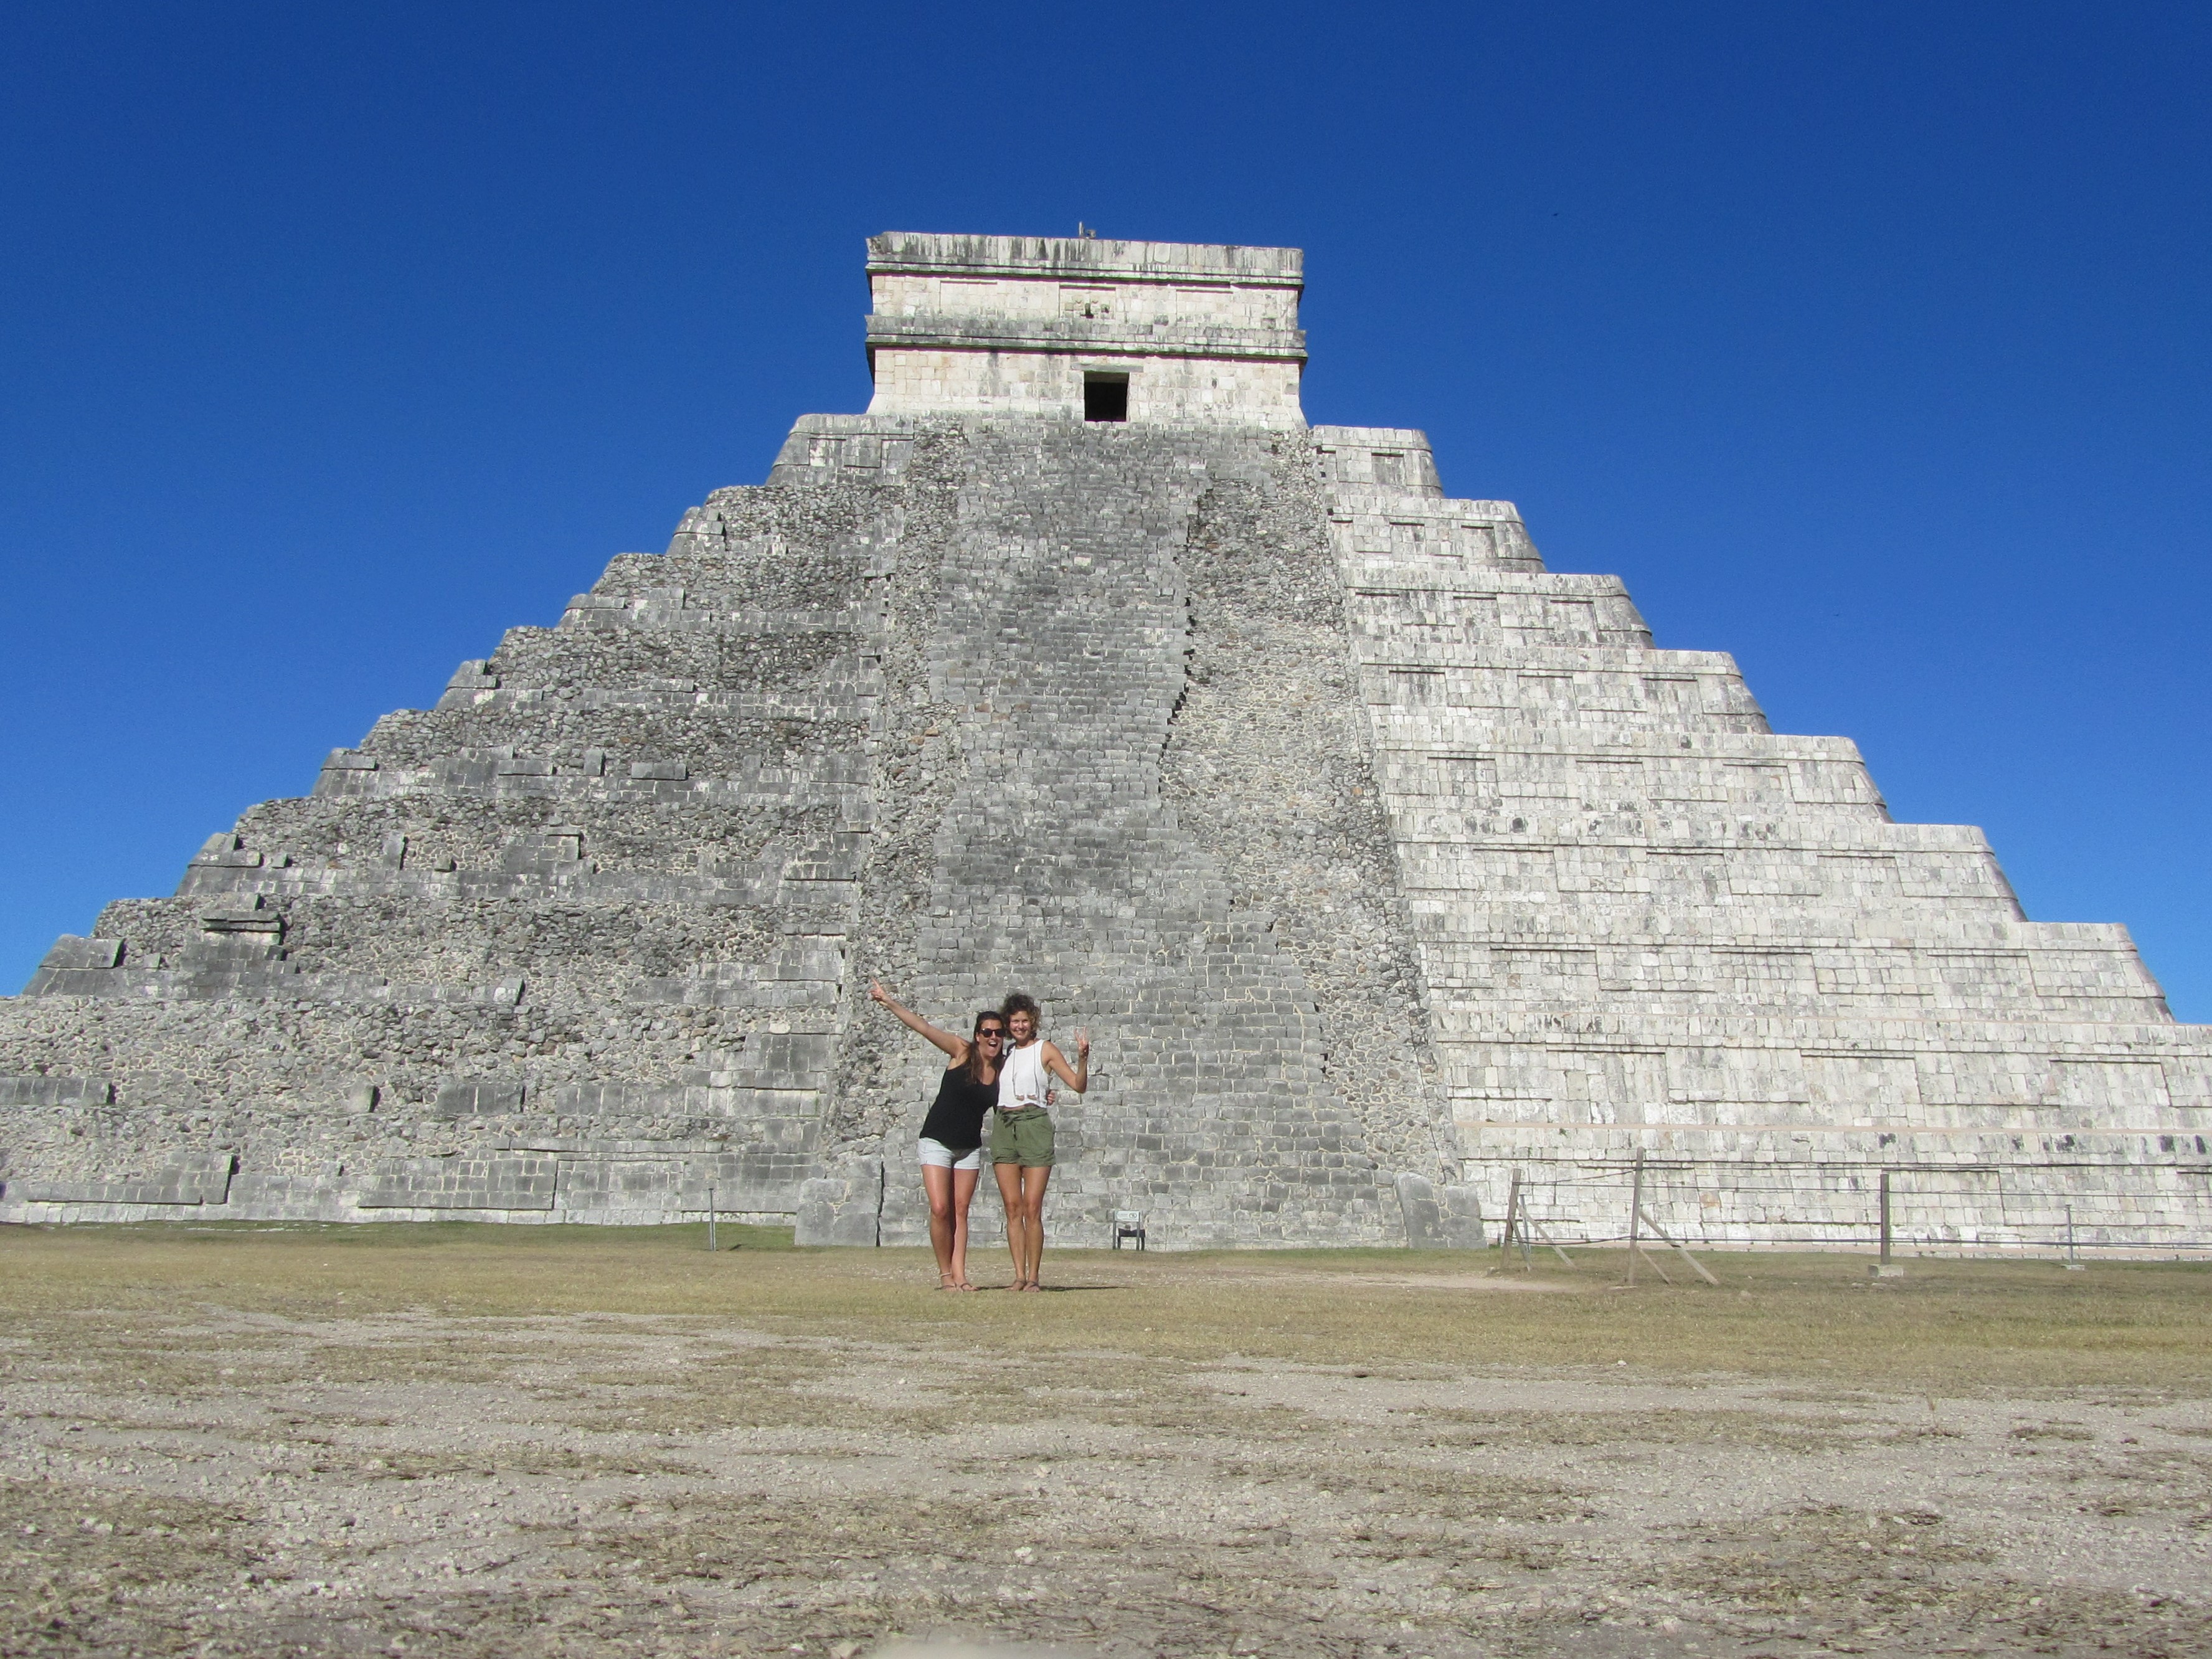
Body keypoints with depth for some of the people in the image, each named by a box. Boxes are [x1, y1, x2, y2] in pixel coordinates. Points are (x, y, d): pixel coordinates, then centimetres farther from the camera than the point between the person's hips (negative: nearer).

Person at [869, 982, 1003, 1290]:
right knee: (940, 1209, -12)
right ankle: (945, 1273, 0)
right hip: (937, 1142, -4)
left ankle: (959, 1274, 1)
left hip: (970, 1147, 4)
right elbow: (922, 1026, -12)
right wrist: (888, 1002, -17)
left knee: (960, 1211, 2)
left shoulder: (1003, 1071, 4)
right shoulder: (962, 1051, -8)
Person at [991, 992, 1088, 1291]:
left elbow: (1078, 1085, -2)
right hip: (1003, 1126, 4)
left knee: (1032, 1208, -7)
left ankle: (1033, 1277, -2)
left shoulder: (1045, 1050, 4)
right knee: (1013, 1207, 1)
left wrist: (1082, 1058, -16)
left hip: (1034, 1124, -4)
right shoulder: (1003, 1053, 16)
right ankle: (1019, 1275, 4)